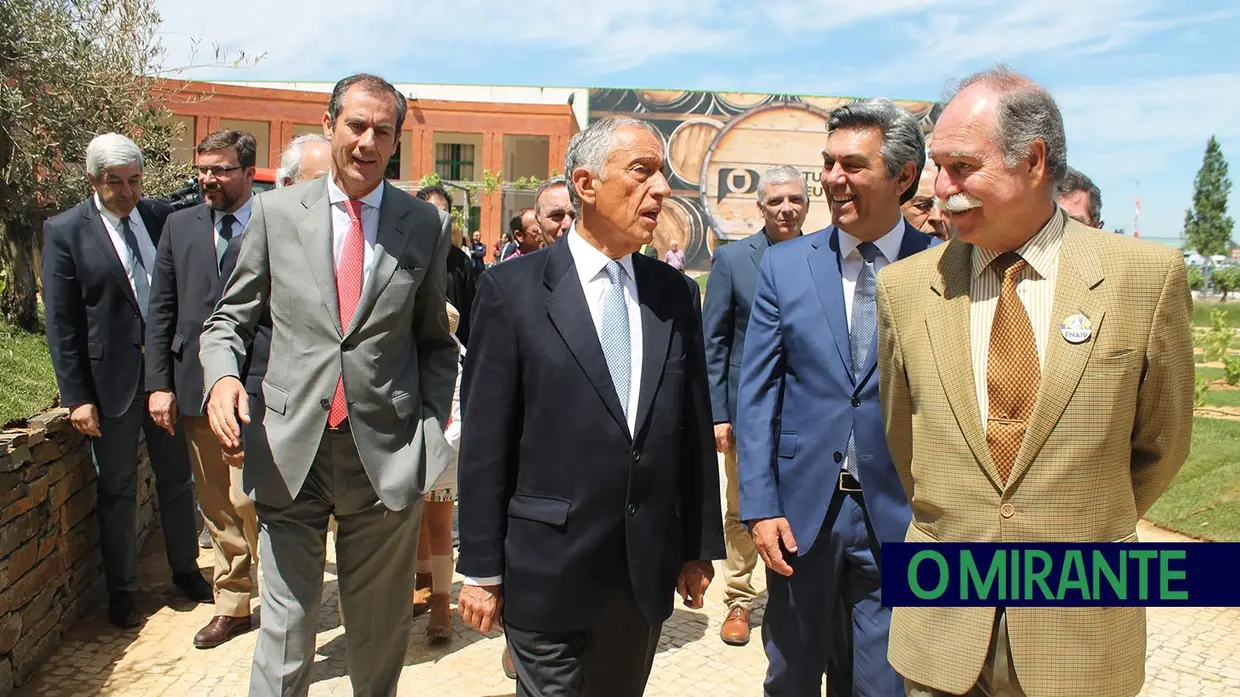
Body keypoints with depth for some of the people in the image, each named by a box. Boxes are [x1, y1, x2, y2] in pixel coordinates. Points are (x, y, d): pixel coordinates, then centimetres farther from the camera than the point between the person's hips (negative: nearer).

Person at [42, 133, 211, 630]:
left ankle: (186, 570, 32)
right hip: (111, 379, -3)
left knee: (177, 479, 15)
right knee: (117, 490, 9)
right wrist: (76, 397, -9)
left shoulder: (163, 218, 2)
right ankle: (121, 592, 24)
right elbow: (61, 323, -6)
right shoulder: (65, 231, -6)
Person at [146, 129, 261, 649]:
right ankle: (232, 606, 26)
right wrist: (159, 383, 4)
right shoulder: (180, 226, 11)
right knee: (217, 509, 12)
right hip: (196, 390, 5)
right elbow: (161, 311, 10)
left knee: (249, 500, -6)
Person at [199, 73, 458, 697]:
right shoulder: (275, 211, 5)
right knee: (285, 629, 5)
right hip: (290, 456, 0)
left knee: (381, 634, 14)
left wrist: (431, 425, -2)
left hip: (387, 457, 0)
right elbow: (230, 318, 10)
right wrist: (222, 374, -11)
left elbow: (436, 342, 10)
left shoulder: (425, 224, 5)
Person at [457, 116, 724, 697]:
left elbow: (694, 428, 8)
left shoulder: (676, 293, 5)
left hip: (648, 573, 4)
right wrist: (481, 570, -5)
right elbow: (485, 442, -7)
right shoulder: (512, 289, -7)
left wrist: (699, 547, 10)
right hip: (547, 571, -3)